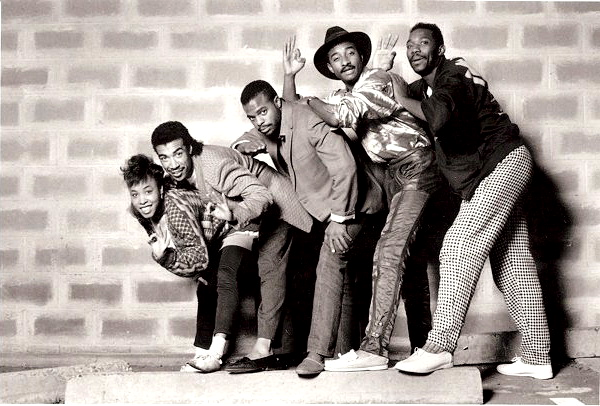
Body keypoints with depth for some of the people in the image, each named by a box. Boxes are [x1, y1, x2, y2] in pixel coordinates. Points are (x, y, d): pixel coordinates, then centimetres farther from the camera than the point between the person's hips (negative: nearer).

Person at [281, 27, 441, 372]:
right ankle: (423, 344, 16)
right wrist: (289, 77, 0)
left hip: (416, 166, -9)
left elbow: (343, 116, -27)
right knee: (410, 255, 10)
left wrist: (307, 100, -12)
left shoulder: (378, 79, -12)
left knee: (389, 252, -18)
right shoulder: (341, 96, 13)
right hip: (392, 174, 9)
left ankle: (374, 348, -21)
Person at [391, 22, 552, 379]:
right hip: (485, 175, 10)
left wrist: (403, 99, -23)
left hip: (503, 161, -10)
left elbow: (440, 116, -36)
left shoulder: (452, 75, -15)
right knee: (512, 260, 6)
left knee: (460, 247, -18)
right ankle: (537, 358, 9)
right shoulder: (425, 85, 15)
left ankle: (439, 347, -21)